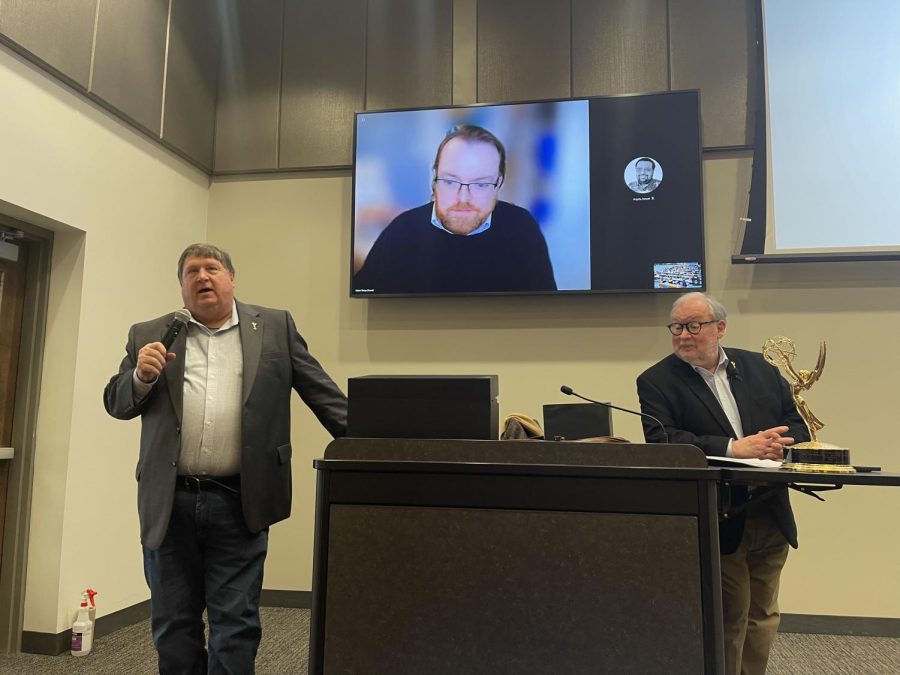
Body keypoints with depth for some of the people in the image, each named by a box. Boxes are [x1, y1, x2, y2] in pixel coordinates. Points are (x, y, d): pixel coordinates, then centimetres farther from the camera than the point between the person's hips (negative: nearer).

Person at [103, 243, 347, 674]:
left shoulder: (275, 327, 6)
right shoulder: (149, 336, 9)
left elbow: (321, 392, 5)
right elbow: (116, 403, 10)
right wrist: (141, 374, -11)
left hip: (239, 503, -2)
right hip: (170, 502, 2)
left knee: (235, 624, 5)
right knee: (173, 623, 14)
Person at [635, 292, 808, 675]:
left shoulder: (759, 367, 8)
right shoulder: (656, 381, -6)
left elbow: (797, 422, 9)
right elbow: (661, 441, -20)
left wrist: (778, 444, -14)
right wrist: (734, 448, -27)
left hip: (771, 517, 5)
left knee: (763, 618, 19)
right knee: (728, 622, 4)